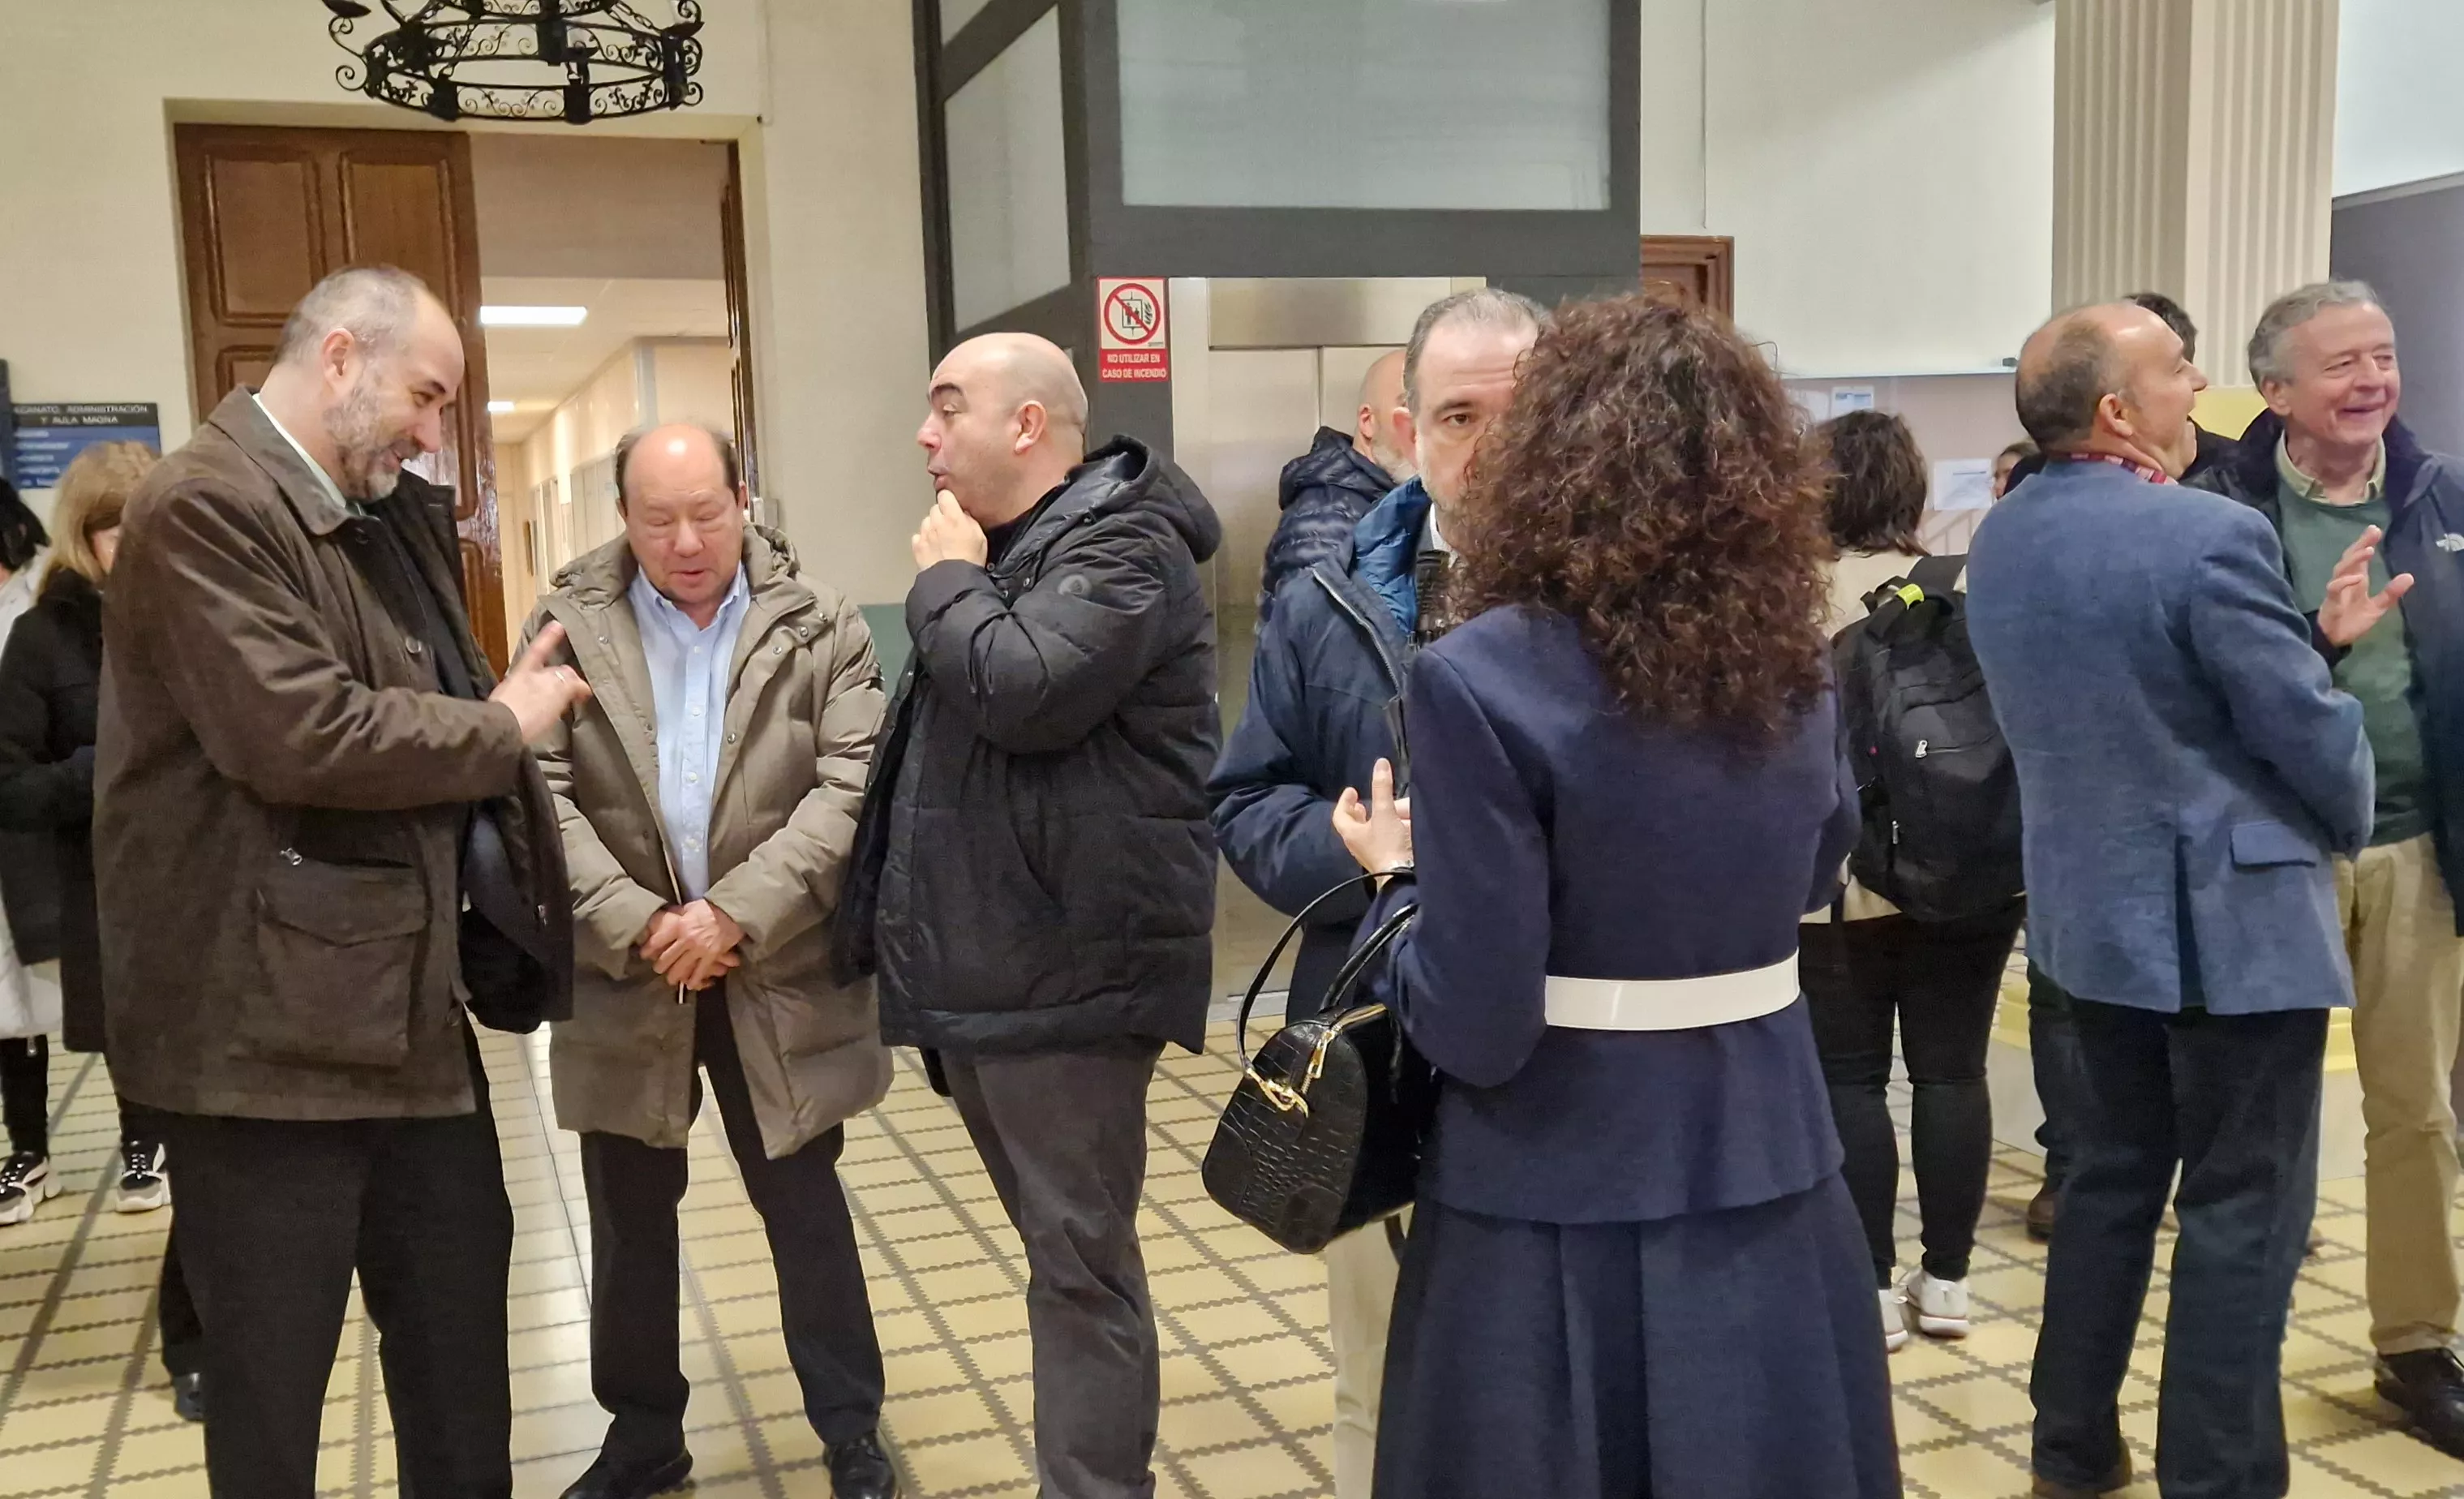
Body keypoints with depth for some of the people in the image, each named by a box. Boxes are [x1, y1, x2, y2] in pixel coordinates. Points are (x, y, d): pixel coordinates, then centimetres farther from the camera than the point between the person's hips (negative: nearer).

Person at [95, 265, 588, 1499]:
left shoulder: (385, 516, 13)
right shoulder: (205, 504, -15)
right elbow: (300, 734, -26)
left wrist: (504, 695, 4)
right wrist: (501, 724, -13)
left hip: (407, 993, 9)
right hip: (269, 1013, -9)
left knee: (462, 1304, 19)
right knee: (271, 1364, 6)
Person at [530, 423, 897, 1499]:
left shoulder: (819, 627, -3)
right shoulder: (568, 626, 0)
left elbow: (851, 785, -10)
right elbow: (539, 791, -6)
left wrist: (736, 912, -18)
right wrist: (635, 924, -16)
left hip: (779, 973, -1)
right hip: (625, 970, 2)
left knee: (806, 1209, 9)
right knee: (628, 1219, 13)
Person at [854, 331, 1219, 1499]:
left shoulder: (1121, 548, -12)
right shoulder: (998, 549, 19)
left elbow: (1023, 693, -28)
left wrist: (945, 580, -11)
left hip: (1066, 972, -10)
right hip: (985, 965, 10)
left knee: (1078, 1261, -4)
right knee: (1057, 1250, 17)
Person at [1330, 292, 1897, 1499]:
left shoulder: (1483, 679, -18)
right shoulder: (1797, 664, 0)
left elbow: (1477, 1029, -18)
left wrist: (1396, 878, -2)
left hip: (1562, 1206, -5)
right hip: (1769, 1173, 5)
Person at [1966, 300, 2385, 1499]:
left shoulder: (2000, 538, 3)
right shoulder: (2206, 535, -21)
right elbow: (2312, 731, -15)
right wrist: (2350, 822, 6)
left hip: (2090, 903, 8)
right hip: (2230, 917, -8)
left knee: (2113, 1175, 18)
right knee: (2240, 1213, 3)